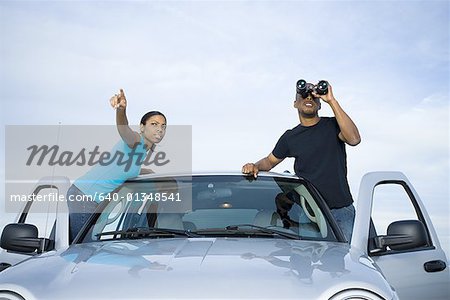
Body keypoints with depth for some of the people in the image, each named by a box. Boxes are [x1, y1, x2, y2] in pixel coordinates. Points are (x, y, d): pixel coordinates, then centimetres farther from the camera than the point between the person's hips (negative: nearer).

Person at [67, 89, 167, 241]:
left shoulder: (145, 151, 18)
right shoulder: (137, 141, -9)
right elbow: (123, 129, -34)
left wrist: (150, 173, 45)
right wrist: (121, 109, -54)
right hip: (84, 196, -9)